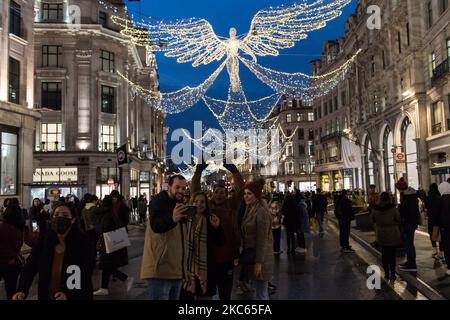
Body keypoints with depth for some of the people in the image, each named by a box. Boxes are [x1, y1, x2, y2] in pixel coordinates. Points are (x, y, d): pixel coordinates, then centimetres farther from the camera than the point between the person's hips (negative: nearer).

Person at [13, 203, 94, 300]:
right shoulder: (43, 240, -7)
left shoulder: (82, 243, -17)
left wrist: (68, 295, -31)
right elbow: (30, 267, -10)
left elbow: (86, 277, -18)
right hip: (46, 296, 3)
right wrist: (22, 290, -26)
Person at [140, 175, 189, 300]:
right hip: (160, 269, -8)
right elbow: (156, 225, -34)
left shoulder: (180, 204, 15)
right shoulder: (159, 201, -11)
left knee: (175, 298, 16)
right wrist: (172, 219, -51)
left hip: (177, 270, 9)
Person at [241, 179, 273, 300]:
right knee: (259, 290, 20)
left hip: (260, 256, -9)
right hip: (252, 253, 9)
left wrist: (259, 262, -20)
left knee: (261, 294, 1)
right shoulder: (250, 208, 8)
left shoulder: (261, 211, -19)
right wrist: (244, 250, 14)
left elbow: (262, 238, -21)